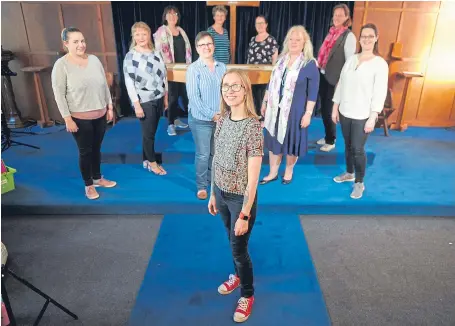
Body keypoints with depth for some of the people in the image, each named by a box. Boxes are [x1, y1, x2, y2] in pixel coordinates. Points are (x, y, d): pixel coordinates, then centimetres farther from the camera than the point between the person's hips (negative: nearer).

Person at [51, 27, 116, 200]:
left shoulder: (94, 59, 2)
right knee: (85, 151, 8)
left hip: (100, 115, 5)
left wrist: (110, 106, 9)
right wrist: (67, 119, -15)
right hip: (80, 118, -4)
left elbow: (104, 85, 9)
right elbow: (59, 94, -12)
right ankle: (88, 184, 26)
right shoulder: (61, 65, -12)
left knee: (97, 148, 18)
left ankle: (98, 178, 37)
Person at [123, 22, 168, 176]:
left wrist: (166, 97, 12)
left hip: (158, 99, 5)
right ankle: (152, 162, 21)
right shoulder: (131, 56, -8)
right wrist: (136, 104, -15)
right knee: (149, 133, 3)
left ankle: (146, 160, 26)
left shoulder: (156, 53, 7)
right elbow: (129, 82, -11)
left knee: (151, 132, 11)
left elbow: (163, 75, 13)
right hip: (144, 101, -5)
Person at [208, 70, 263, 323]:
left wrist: (245, 214, -18)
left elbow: (253, 178, -21)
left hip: (241, 198, -6)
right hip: (222, 193, 6)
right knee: (233, 242, 25)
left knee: (240, 248, 11)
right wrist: (213, 194, 10)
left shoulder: (253, 127, -23)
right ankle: (238, 276, 53)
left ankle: (247, 295, 37)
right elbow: (217, 161, 6)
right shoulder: (222, 121, -2)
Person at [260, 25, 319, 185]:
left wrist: (308, 113, -14)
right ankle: (273, 173, 26)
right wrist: (265, 103, 14)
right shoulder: (281, 59, 7)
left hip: (295, 110, -5)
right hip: (275, 108, 5)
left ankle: (289, 171, 32)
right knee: (274, 140, 11)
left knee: (291, 141, 9)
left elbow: (313, 92, -11)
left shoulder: (310, 64, -10)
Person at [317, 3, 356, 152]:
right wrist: (319, 68, 12)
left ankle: (331, 141, 17)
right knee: (323, 108, 13)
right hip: (324, 76, 7)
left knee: (329, 110, 1)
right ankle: (327, 136, 30)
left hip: (335, 78, -6)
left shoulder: (349, 36, -9)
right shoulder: (331, 33, 11)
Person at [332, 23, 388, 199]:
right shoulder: (351, 59, 6)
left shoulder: (380, 64, -8)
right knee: (348, 145, 16)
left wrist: (373, 117, -14)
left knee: (358, 149, -2)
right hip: (345, 112, 4)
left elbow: (380, 93, -10)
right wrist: (335, 108, 7)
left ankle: (359, 183, 16)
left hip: (363, 115, -4)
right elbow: (341, 84, 8)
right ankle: (349, 173, 37)